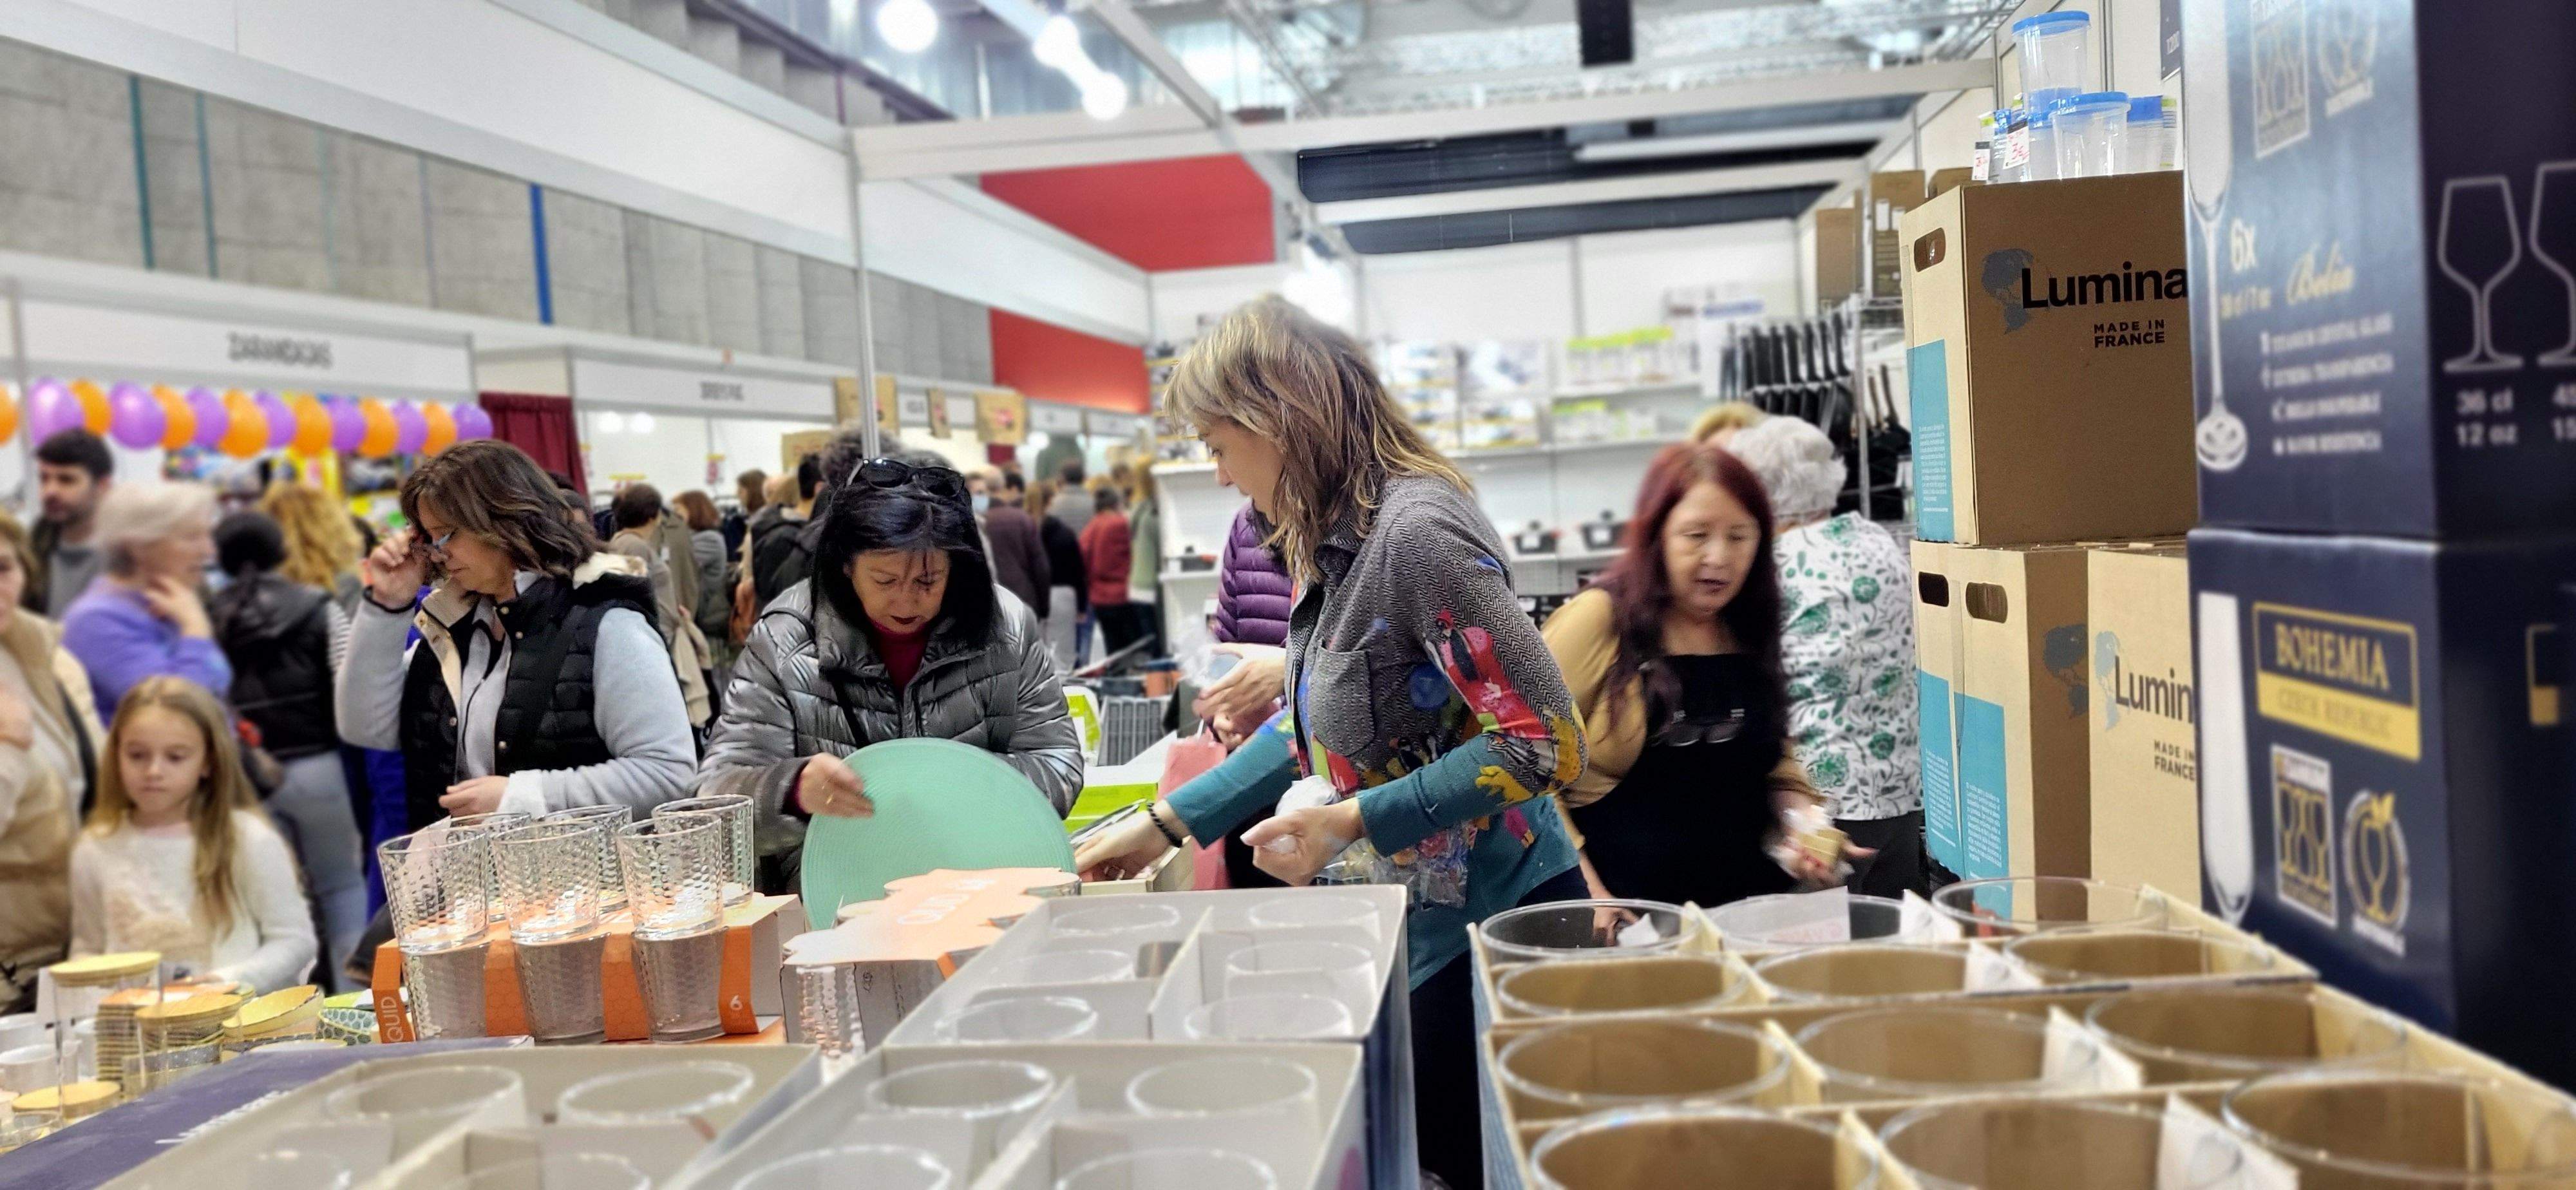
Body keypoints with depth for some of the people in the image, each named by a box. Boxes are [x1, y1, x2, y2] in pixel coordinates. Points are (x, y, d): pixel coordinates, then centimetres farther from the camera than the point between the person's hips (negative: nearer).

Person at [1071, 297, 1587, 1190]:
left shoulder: (1417, 533, -23)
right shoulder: (1340, 540, 6)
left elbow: (1544, 745, -24)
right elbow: (1312, 727, 15)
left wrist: (1350, 823, -24)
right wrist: (1165, 824, 12)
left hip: (1489, 921, -9)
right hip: (1416, 916, 9)